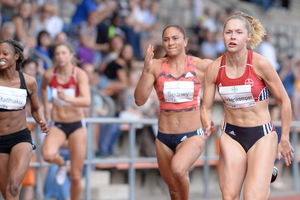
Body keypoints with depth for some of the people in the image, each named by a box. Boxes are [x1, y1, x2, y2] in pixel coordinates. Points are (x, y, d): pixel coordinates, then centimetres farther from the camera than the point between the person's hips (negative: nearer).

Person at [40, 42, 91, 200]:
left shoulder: (80, 74, -13)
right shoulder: (49, 75, -4)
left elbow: (87, 101, -27)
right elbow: (43, 88, 22)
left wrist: (67, 98, -42)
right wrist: (45, 108, 20)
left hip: (77, 127, -1)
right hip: (57, 126, 1)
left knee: (76, 177, 0)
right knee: (48, 154, -31)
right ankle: (61, 163, 5)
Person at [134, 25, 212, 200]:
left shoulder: (200, 66, -5)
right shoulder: (156, 66, -3)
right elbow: (140, 100, -10)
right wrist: (146, 70, -22)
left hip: (192, 136, -3)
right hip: (164, 138, 3)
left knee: (177, 168, -32)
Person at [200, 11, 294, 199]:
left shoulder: (260, 64, -14)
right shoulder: (214, 68, -4)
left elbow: (284, 101, -4)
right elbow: (206, 108, 3)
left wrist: (285, 139, 0)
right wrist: (208, 127, -19)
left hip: (262, 136, -3)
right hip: (231, 136, 3)